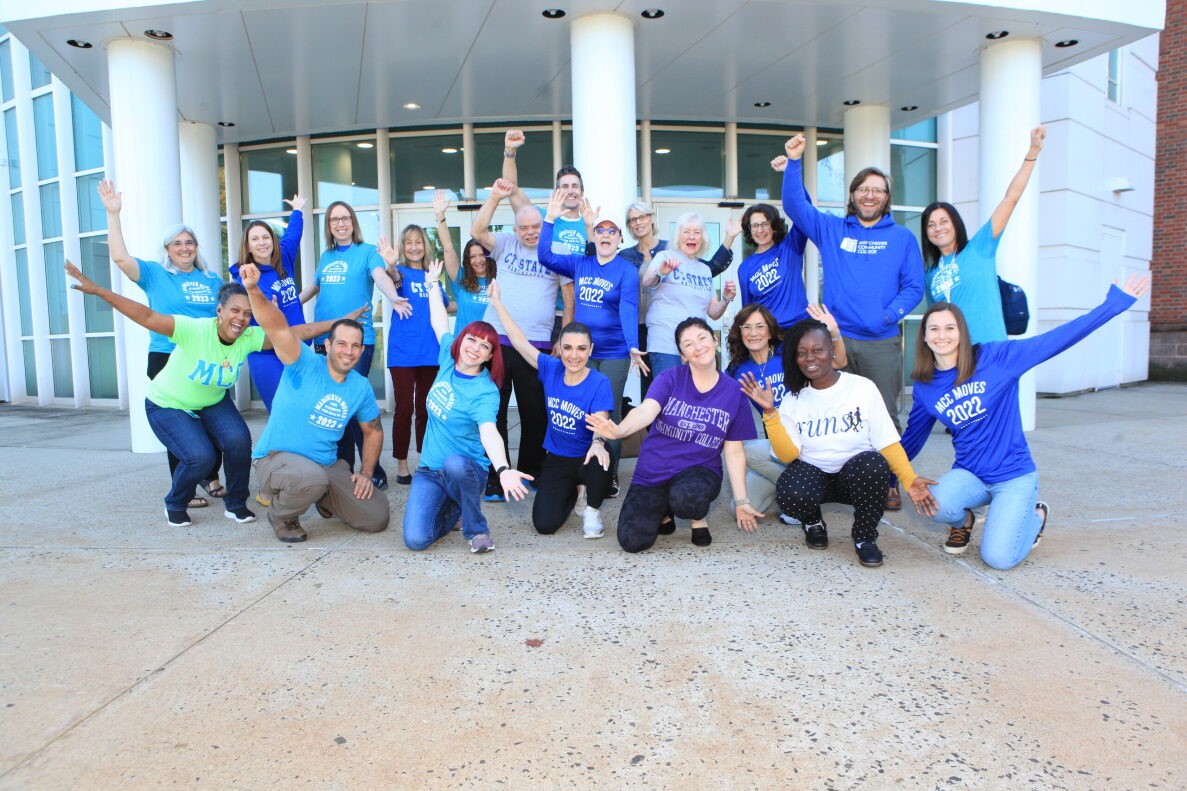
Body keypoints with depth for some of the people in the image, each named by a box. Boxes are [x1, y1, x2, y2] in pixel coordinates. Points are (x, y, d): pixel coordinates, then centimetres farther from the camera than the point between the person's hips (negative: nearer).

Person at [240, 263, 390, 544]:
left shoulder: (361, 387, 2)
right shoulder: (305, 364, -13)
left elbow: (373, 431, 14)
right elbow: (277, 328, -30)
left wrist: (366, 473, 3)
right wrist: (254, 290, -47)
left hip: (328, 466, 6)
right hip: (276, 458, -5)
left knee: (377, 518, -3)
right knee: (312, 478, -41)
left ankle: (324, 498, 27)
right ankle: (280, 515, -5)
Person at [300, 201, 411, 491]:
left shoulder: (367, 252, 0)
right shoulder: (326, 256, 16)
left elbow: (380, 276, -19)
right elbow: (314, 286, 28)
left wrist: (393, 297, -39)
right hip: (324, 340, 6)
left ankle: (375, 472, -1)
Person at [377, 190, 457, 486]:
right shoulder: (400, 272, 1)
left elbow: (449, 251, -6)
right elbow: (394, 276, -23)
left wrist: (440, 217, -17)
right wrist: (390, 264, -47)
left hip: (430, 349, 3)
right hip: (403, 350, -3)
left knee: (425, 408, 10)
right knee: (404, 409, -2)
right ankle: (401, 464, 8)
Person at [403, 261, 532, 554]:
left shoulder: (485, 393, -18)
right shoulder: (449, 358, 1)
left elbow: (489, 432, -35)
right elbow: (440, 322, 17)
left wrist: (503, 469, -53)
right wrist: (433, 283, 25)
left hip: (466, 471, -5)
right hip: (429, 472, 5)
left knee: (456, 463, -43)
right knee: (415, 540, -17)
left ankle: (477, 528, -14)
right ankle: (452, 509, 19)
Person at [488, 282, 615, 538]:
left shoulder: (599, 383, -19)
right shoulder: (551, 368, -8)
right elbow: (520, 341, -4)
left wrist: (598, 443, -52)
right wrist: (497, 303, -1)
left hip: (586, 457, -3)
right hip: (556, 458, 4)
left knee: (600, 461, -41)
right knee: (544, 524, -10)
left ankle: (592, 510, -5)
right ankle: (571, 490, 26)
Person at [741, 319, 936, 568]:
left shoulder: (863, 387, -5)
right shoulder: (792, 399, 0)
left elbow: (887, 442, -7)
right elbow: (788, 455, -9)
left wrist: (909, 479, -21)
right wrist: (770, 412, -19)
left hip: (857, 475, 0)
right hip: (812, 473, 1)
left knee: (873, 465, -35)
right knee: (790, 496, -33)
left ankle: (865, 537, -7)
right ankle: (813, 522, 7)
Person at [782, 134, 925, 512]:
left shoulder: (902, 237, 9)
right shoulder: (831, 229, 12)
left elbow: (914, 286, 3)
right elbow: (795, 205, 3)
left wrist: (889, 314, -14)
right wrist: (794, 162, -8)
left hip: (882, 343, -1)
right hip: (835, 339, 1)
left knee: (884, 416, 2)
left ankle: (888, 482, 14)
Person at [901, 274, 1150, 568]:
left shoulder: (994, 357, -9)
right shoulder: (924, 387, 1)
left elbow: (1056, 339, -11)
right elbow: (912, 437, 14)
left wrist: (1115, 302, -14)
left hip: (1013, 475, -2)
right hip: (969, 474, 2)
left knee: (999, 558, -17)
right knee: (935, 505, -32)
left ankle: (1035, 515, 18)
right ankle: (963, 521, 8)